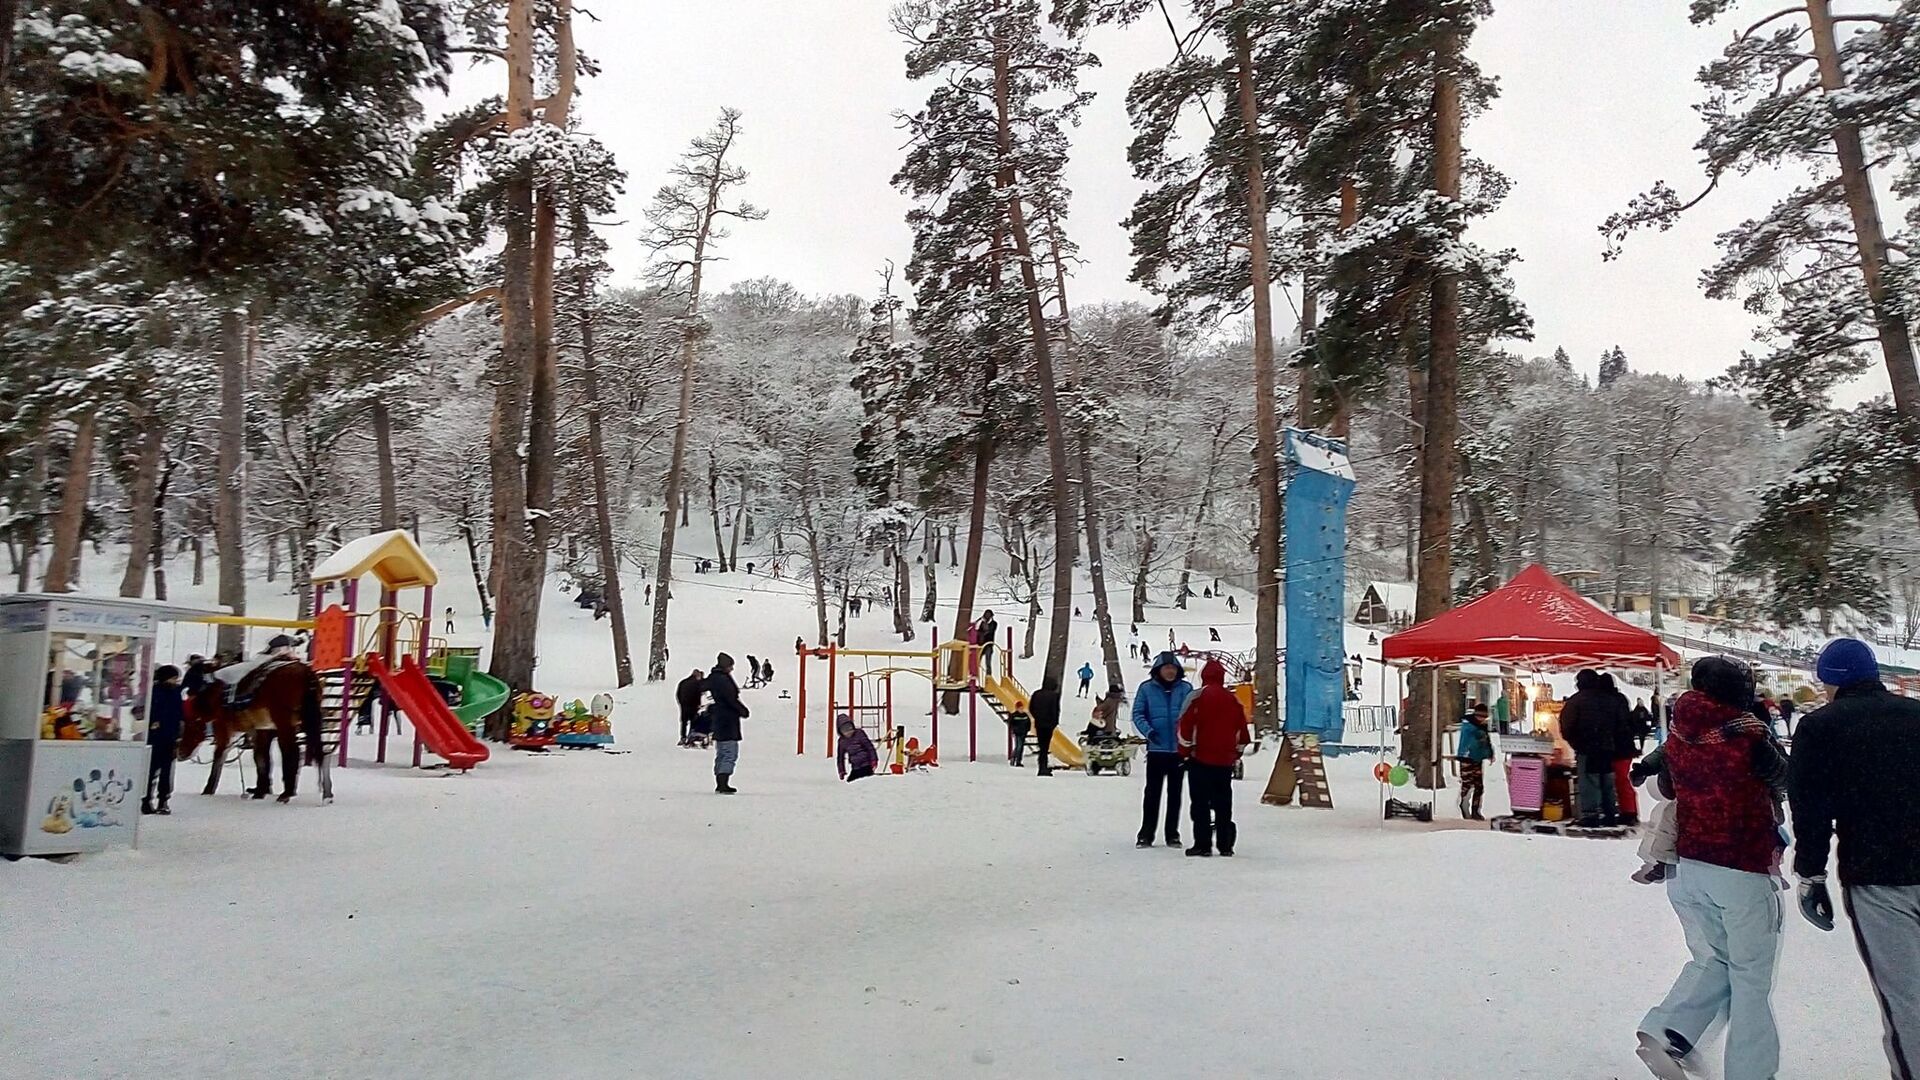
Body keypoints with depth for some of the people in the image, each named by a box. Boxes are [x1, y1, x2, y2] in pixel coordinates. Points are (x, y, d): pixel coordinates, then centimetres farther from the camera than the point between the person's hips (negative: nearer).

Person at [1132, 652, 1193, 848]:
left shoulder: (1186, 689, 3)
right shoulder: (1147, 688, 0)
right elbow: (1138, 714, 2)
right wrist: (1148, 730, -15)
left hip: (1178, 749, 1)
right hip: (1156, 749, -1)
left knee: (1174, 792, 9)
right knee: (1152, 792, 2)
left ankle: (1172, 834, 18)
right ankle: (1146, 834, 8)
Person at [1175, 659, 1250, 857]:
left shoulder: (1196, 697, -7)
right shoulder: (1233, 700, 6)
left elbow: (1186, 726, -9)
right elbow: (1242, 729, 12)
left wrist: (1185, 751, 1)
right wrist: (1237, 753, 23)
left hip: (1200, 758, -4)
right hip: (1225, 760, 4)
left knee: (1200, 803, 1)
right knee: (1223, 803, 11)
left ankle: (1203, 844, -3)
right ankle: (1225, 845, 12)